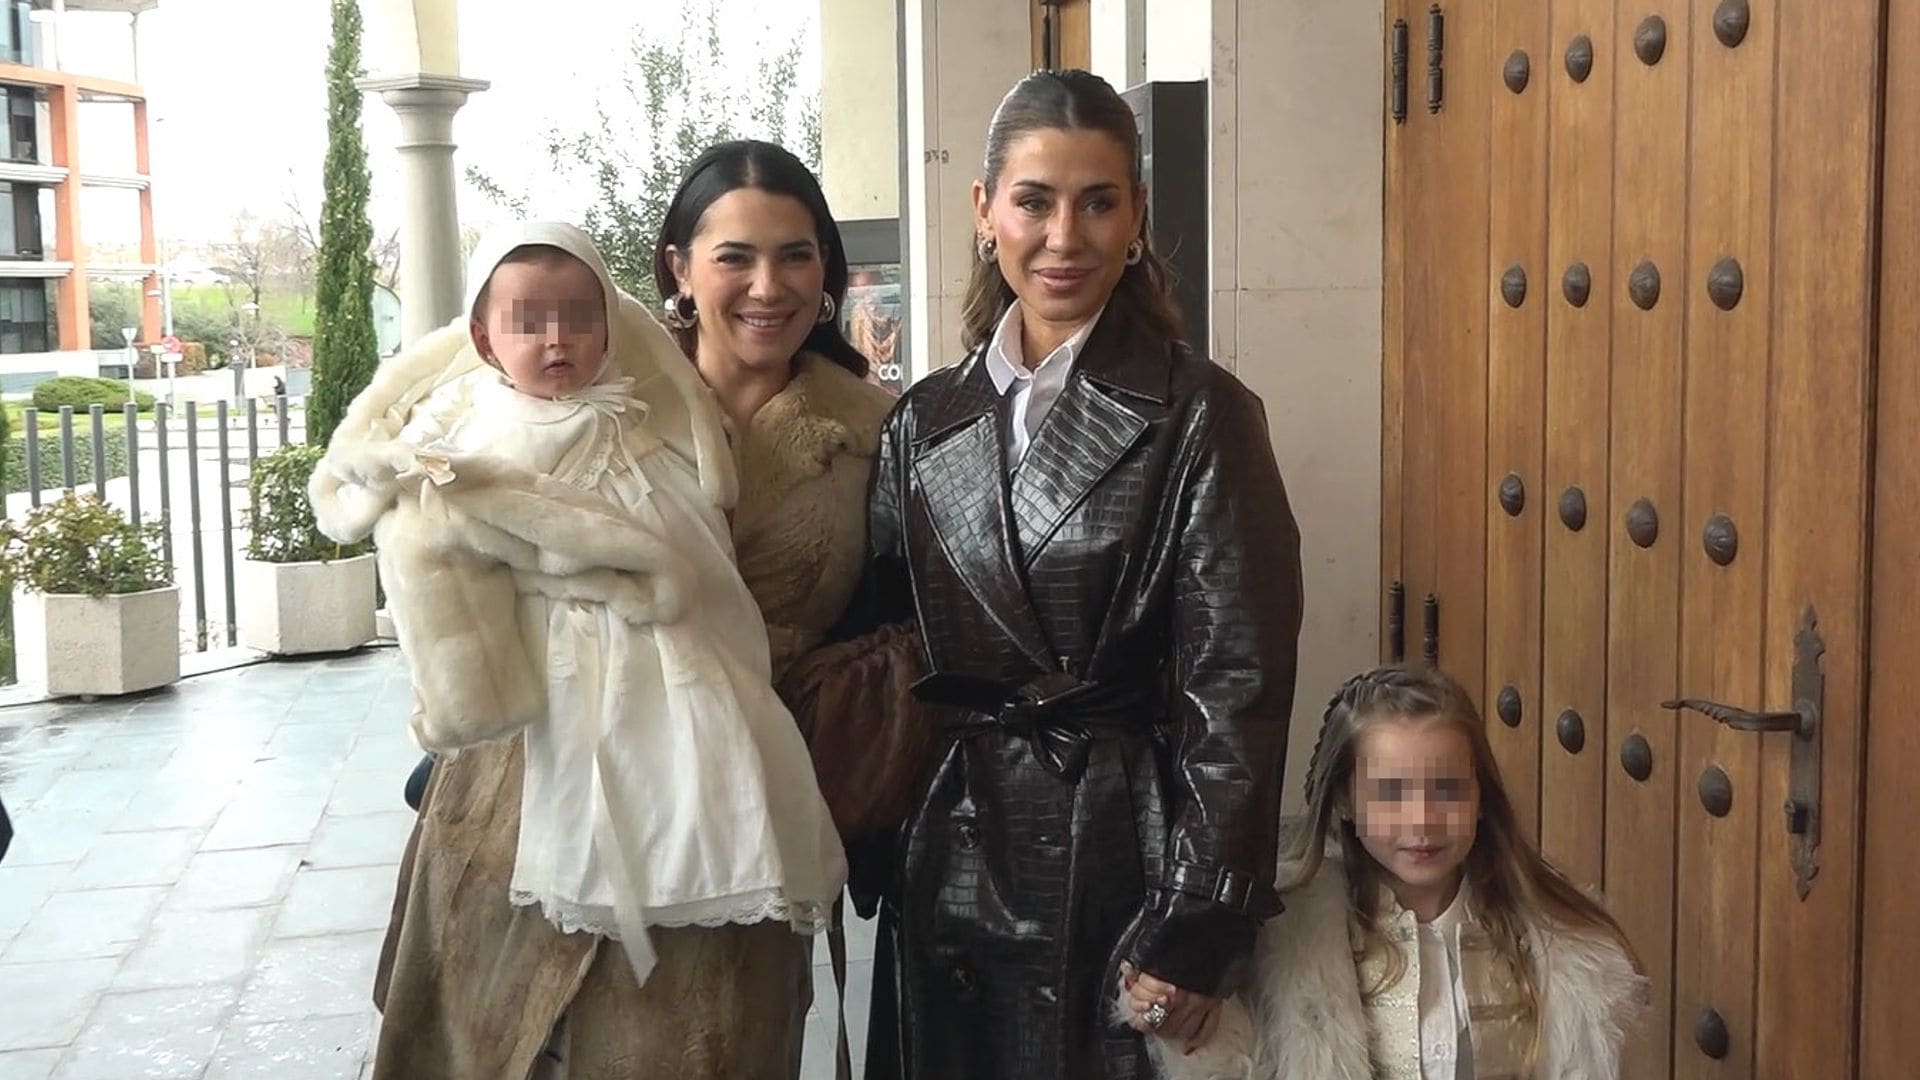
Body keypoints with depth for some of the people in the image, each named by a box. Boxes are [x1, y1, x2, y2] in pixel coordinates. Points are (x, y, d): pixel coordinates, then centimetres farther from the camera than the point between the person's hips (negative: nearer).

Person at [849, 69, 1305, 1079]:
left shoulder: (1199, 415, -9)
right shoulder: (926, 419, 5)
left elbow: (1236, 688, -11)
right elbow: (879, 638, 11)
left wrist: (1197, 926, -13)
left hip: (1120, 850, -4)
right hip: (949, 852, 4)